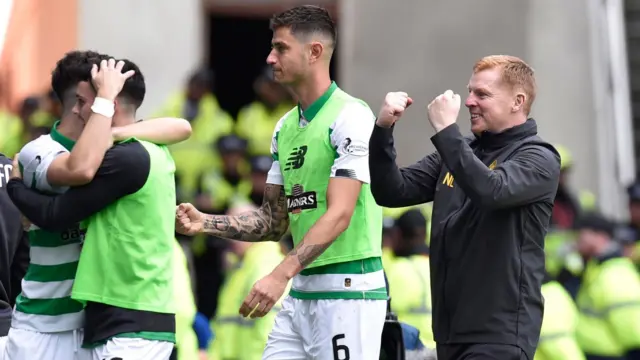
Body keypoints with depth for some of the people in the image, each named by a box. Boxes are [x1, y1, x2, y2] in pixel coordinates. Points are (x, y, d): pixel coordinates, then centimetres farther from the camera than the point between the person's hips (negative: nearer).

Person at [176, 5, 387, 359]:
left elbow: (339, 215, -20)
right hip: (300, 293, 8)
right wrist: (206, 223, 3)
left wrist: (280, 275, -27)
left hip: (347, 291, -8)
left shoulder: (350, 117, -12)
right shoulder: (284, 128, 14)